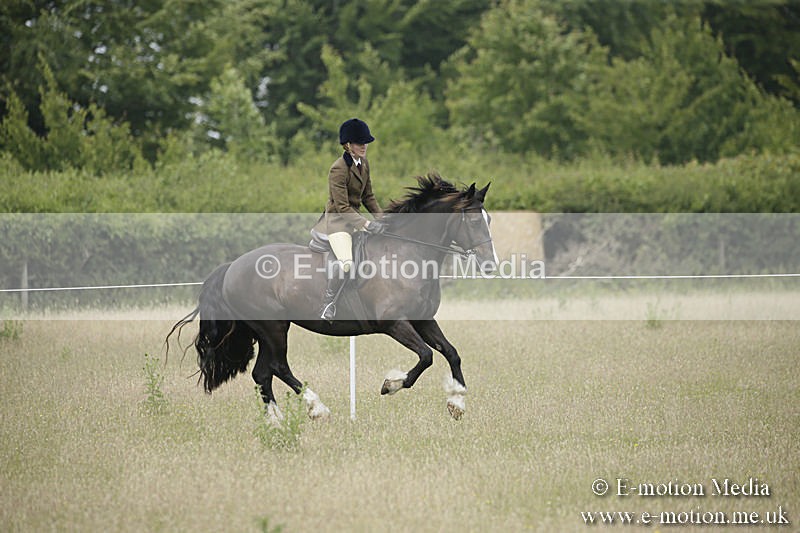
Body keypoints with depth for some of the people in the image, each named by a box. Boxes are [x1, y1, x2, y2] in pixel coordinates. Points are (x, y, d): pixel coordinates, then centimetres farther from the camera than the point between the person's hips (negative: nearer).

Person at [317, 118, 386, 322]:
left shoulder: (364, 163, 7)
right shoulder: (338, 169, -19)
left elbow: (368, 197, 15)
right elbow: (342, 207, -21)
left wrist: (381, 218, 1)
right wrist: (367, 224, -28)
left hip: (355, 217, 9)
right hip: (337, 218, -9)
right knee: (345, 263, -30)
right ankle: (328, 306, -15)